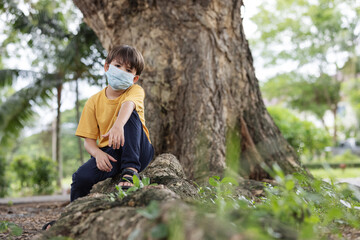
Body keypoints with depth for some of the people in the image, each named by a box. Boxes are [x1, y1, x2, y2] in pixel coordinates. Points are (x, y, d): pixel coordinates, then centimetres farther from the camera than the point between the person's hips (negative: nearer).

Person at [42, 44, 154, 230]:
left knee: (130, 115, -26)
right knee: (82, 177, -27)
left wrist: (118, 125, -53)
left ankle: (131, 169, -27)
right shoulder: (94, 102, 4)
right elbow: (88, 140, 3)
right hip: (109, 154, 2)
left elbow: (127, 104, -30)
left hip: (138, 151, -2)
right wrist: (98, 154, -21)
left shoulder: (135, 91, -3)